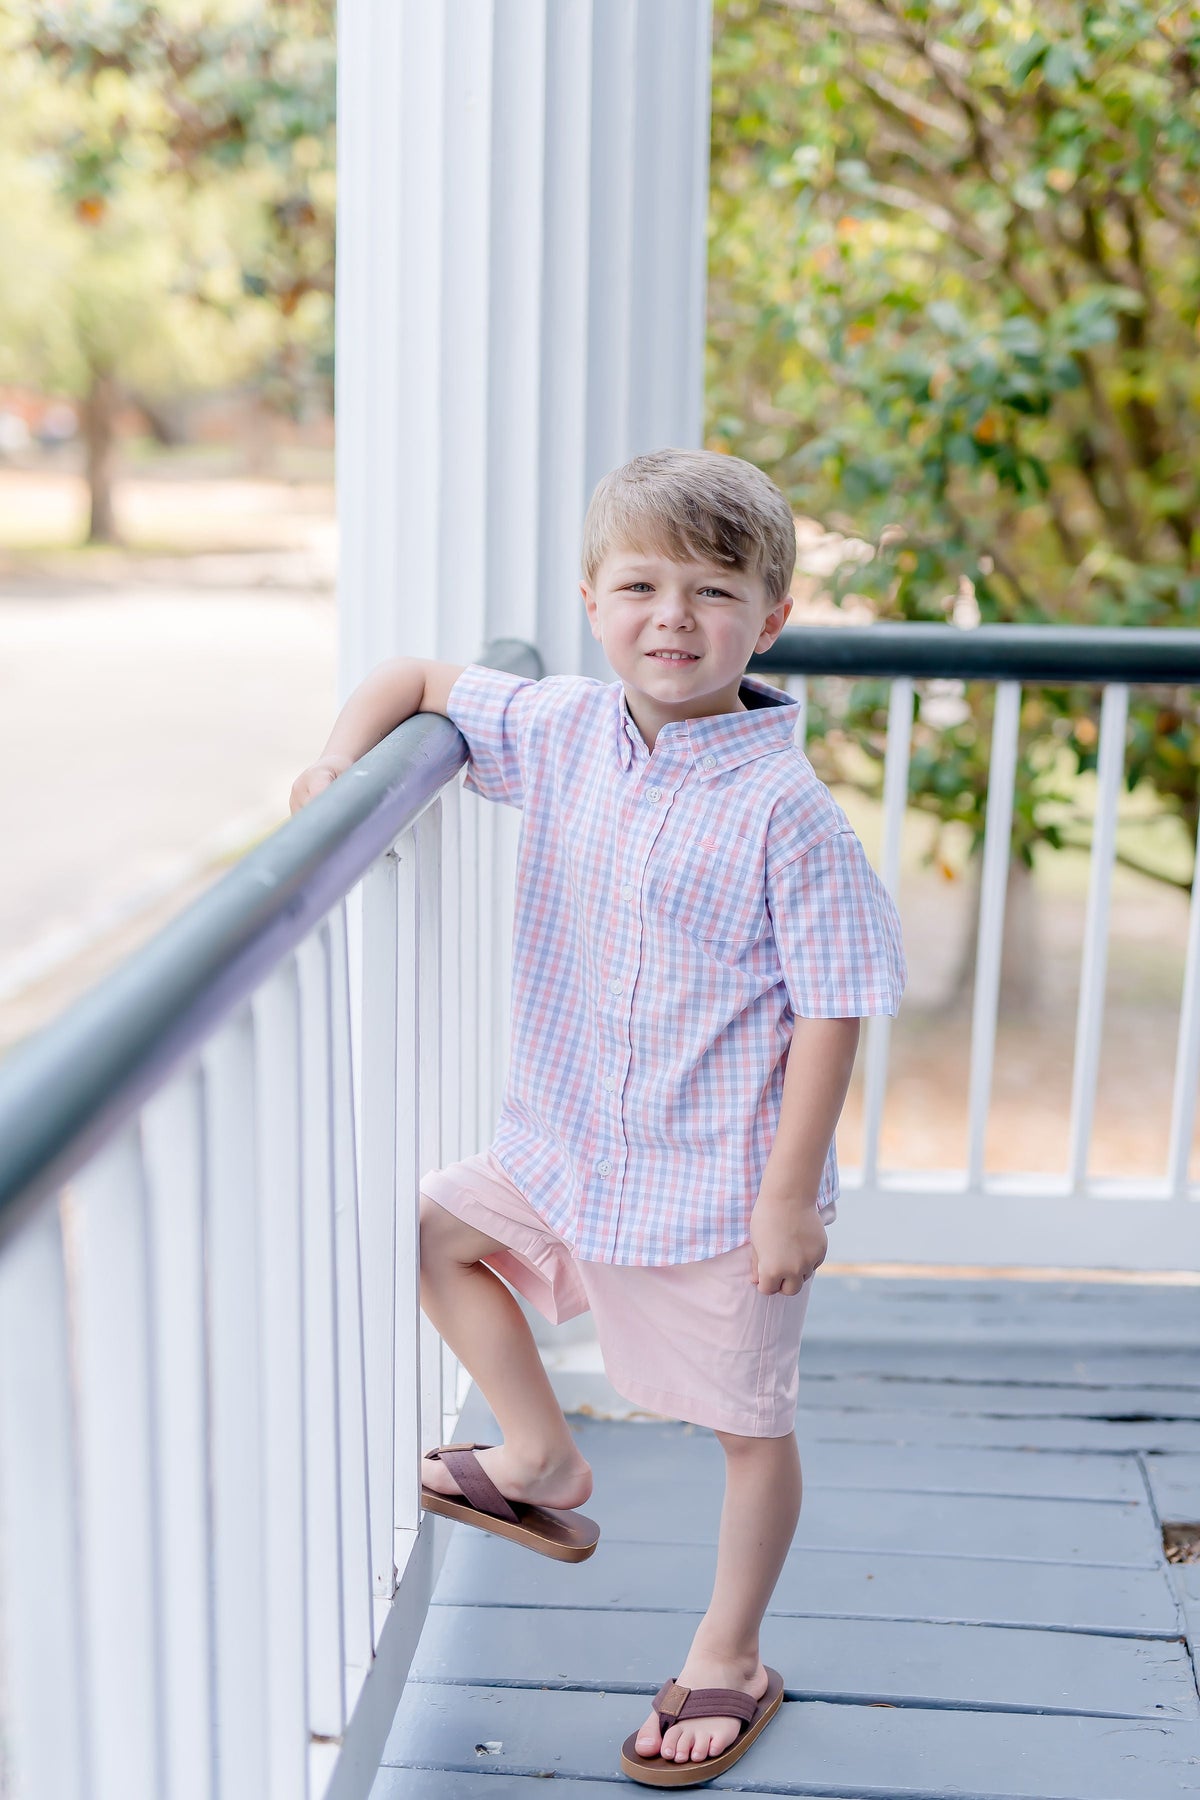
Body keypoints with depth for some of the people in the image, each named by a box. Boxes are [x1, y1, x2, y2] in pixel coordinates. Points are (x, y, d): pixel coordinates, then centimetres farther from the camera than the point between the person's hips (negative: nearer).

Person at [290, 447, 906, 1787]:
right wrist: (340, 759, -10)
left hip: (721, 1185, -6)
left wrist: (790, 1195, -18)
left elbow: (832, 1010, -18)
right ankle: (542, 1466, 35)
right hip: (568, 1143, 6)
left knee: (748, 1427, 10)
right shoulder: (560, 731, -4)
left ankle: (729, 1662, 33)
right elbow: (415, 679, 10)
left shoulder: (784, 812, -21)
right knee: (438, 1228, 18)